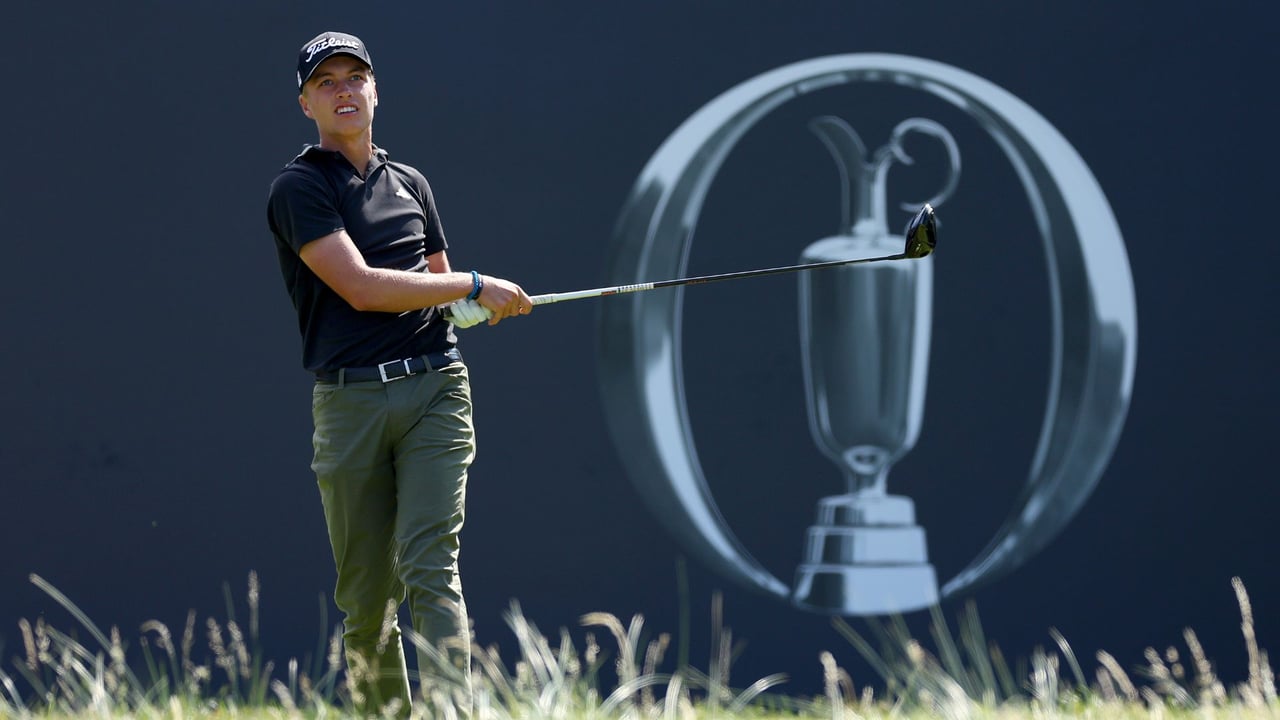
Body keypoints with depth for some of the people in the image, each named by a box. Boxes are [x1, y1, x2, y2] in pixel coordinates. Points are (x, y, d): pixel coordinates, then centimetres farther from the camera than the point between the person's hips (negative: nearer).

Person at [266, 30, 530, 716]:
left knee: (429, 569, -13)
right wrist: (475, 286, -8)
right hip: (350, 398, -2)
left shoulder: (410, 184, 18)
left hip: (434, 387, 2)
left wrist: (472, 307, 4)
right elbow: (359, 287, -11)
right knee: (365, 595, 2)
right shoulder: (298, 188, 0)